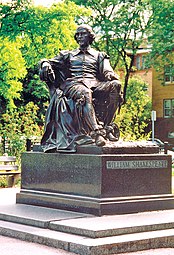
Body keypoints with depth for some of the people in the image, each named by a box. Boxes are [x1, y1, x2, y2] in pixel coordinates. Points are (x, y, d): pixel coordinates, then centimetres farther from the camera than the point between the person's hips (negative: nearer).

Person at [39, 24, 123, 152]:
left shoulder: (99, 55, 29)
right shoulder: (68, 55, 31)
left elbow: (107, 72, 11)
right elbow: (52, 62, 19)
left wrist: (110, 75, -15)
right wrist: (45, 63, -7)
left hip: (94, 84, 1)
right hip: (73, 83, -1)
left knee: (115, 85, -32)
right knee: (84, 93, -40)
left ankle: (107, 126, -34)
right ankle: (96, 131, -54)